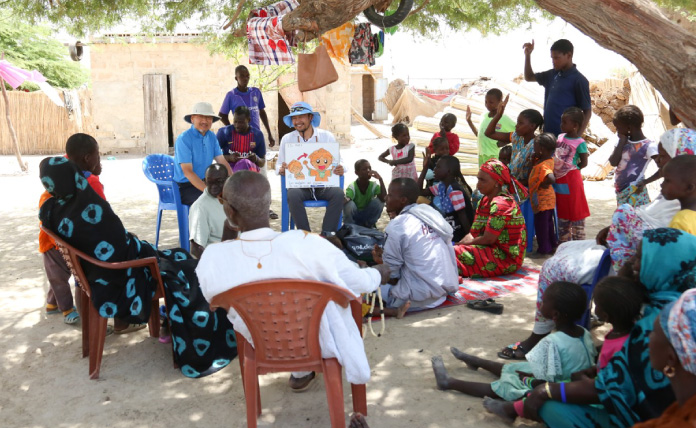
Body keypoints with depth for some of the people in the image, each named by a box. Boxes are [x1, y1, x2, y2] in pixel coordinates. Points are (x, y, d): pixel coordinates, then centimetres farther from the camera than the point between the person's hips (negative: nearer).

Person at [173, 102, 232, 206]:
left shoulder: (211, 137, 8)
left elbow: (222, 162, 7)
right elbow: (187, 172, -21)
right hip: (186, 187, -7)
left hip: (205, 183, 7)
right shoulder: (183, 139, -14)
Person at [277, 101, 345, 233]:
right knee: (293, 195, -33)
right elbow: (279, 167, 10)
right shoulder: (287, 139, 8)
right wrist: (282, 170, -17)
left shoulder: (327, 136, 7)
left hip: (324, 184, 1)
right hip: (298, 185, 0)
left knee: (338, 193, -29)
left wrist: (340, 170, -16)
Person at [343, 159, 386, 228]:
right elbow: (347, 199, -41)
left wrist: (380, 179, -34)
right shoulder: (352, 187, -23)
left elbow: (384, 198, -30)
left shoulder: (374, 186, -14)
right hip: (353, 217, -3)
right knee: (349, 204, -36)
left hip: (367, 216, 3)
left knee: (379, 201, -24)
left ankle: (369, 224, 0)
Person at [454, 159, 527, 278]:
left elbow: (488, 239, -21)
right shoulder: (484, 201, 12)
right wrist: (459, 244, -10)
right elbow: (473, 233, 8)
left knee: (456, 253, -25)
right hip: (496, 251, 10)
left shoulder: (500, 204, -17)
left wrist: (461, 244, -9)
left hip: (507, 259, -10)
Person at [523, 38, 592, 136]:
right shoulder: (552, 75, 9)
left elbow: (587, 111, -8)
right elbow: (529, 77, 23)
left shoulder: (579, 80, -10)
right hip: (547, 134, 7)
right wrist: (528, 54, 9)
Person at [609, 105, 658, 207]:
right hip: (621, 191, 7)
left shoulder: (648, 146, -13)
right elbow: (613, 162, -6)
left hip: (635, 193, -7)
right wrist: (622, 141, -5)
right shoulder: (623, 141, 6)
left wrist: (645, 182, -16)